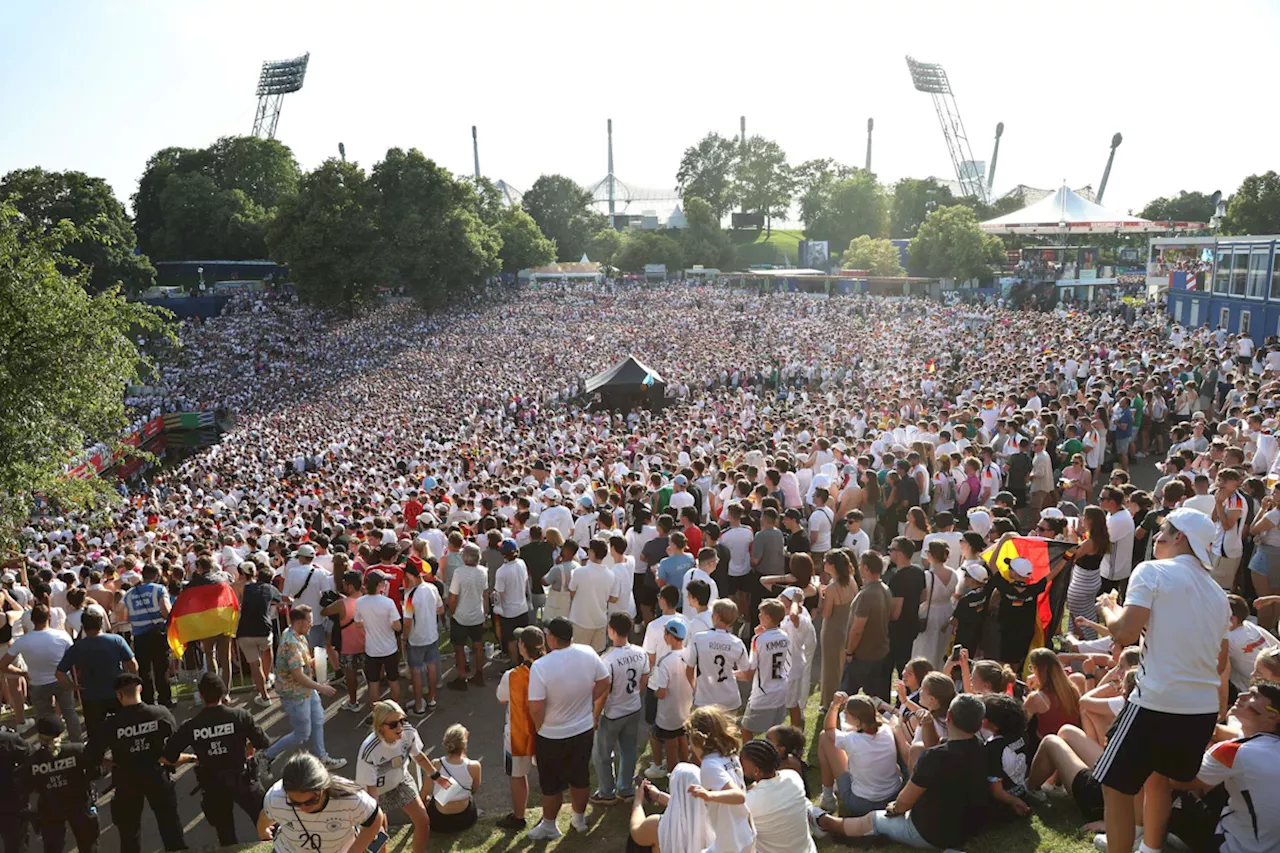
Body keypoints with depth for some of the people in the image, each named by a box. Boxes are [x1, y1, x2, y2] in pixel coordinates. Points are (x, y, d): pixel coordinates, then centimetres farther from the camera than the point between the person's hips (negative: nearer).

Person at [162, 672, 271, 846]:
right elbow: (264, 744, -13)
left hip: (212, 785, 2)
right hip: (242, 778, -2)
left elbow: (168, 757, -5)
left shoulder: (190, 726, -10)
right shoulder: (240, 716, -14)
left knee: (226, 836, 21)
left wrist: (191, 757, 12)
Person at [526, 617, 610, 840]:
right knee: (580, 777, 24)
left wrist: (540, 727, -4)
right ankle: (579, 819, 43)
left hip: (552, 736, -4)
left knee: (552, 783, 18)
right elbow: (604, 683, -2)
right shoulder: (588, 653, -15)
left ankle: (549, 826, 36)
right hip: (584, 730, 4)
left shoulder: (540, 666, -28)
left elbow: (536, 708, -24)